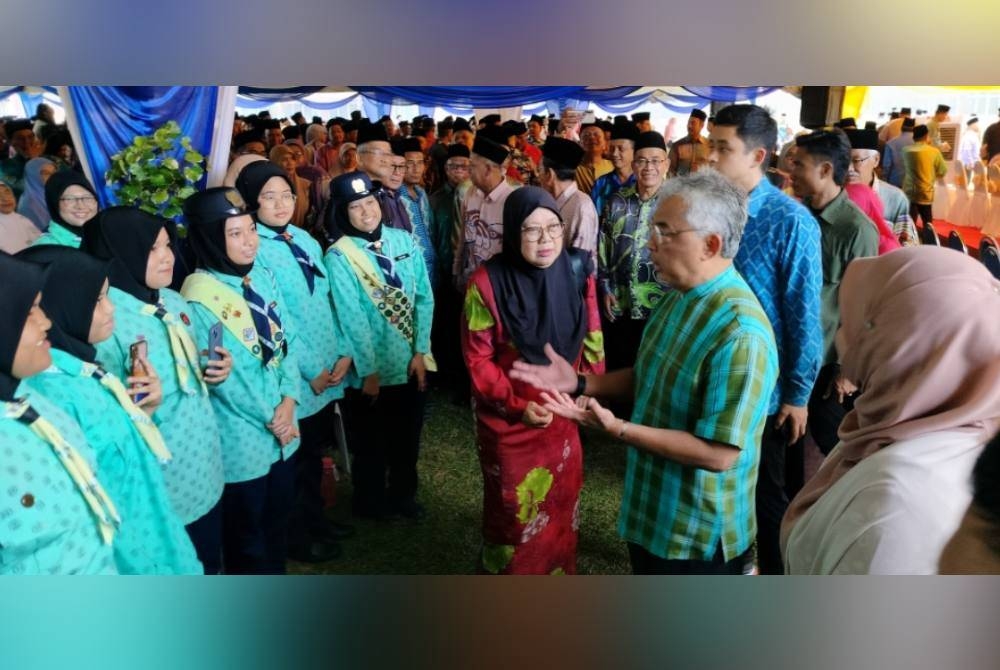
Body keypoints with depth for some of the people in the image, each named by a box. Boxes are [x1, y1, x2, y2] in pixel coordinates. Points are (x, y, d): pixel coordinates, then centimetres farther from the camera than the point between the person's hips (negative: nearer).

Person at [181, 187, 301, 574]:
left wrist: (288, 401, -9)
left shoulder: (262, 276, 3)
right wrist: (269, 418, -11)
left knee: (278, 518, 20)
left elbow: (285, 342, 4)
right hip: (242, 436, -6)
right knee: (246, 528, 11)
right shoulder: (199, 298, -17)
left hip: (284, 425, 6)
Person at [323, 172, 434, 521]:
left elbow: (424, 298, -2)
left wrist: (421, 352, -7)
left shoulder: (404, 240, -2)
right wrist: (369, 370, -15)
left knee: (408, 437, 20)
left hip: (411, 361, 4)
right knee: (371, 443, 15)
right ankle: (371, 503, 37)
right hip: (371, 368, -4)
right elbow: (352, 319, -16)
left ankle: (403, 496, 42)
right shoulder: (338, 256, -14)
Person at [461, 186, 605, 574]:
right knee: (512, 507, 14)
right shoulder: (487, 283, -19)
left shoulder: (576, 273, -8)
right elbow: (477, 359, -14)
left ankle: (558, 572, 44)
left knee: (561, 500, 20)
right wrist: (517, 405, -20)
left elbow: (591, 338, 3)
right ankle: (508, 574, 39)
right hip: (506, 418, -4)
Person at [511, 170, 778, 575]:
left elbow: (719, 454, -31)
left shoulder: (740, 333, -30)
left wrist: (616, 428, -30)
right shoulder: (679, 298, 2)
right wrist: (578, 383, 1)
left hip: (699, 537, -9)